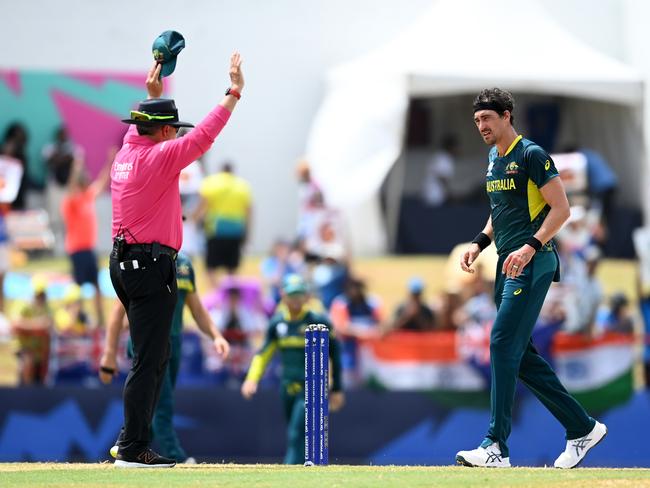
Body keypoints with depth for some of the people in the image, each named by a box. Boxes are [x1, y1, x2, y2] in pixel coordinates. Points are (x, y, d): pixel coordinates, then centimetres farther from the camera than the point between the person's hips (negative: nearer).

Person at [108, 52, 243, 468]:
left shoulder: (126, 153, 10)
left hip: (124, 262, 10)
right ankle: (133, 449, -10)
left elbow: (141, 128, 33)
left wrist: (153, 93, 39)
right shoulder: (158, 157, -14)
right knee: (148, 360, -9)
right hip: (151, 266, -10)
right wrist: (234, 92, -15)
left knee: (156, 355, 17)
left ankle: (132, 440, 18)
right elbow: (203, 136, -18)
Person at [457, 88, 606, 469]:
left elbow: (561, 208, -14)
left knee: (503, 345, -16)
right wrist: (481, 242, 14)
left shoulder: (532, 155, -9)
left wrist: (531, 246, -24)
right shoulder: (494, 159, 18)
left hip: (532, 264, -10)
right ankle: (583, 427, 17)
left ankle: (497, 447, -17)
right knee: (521, 355, 8)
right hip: (508, 266, 10)